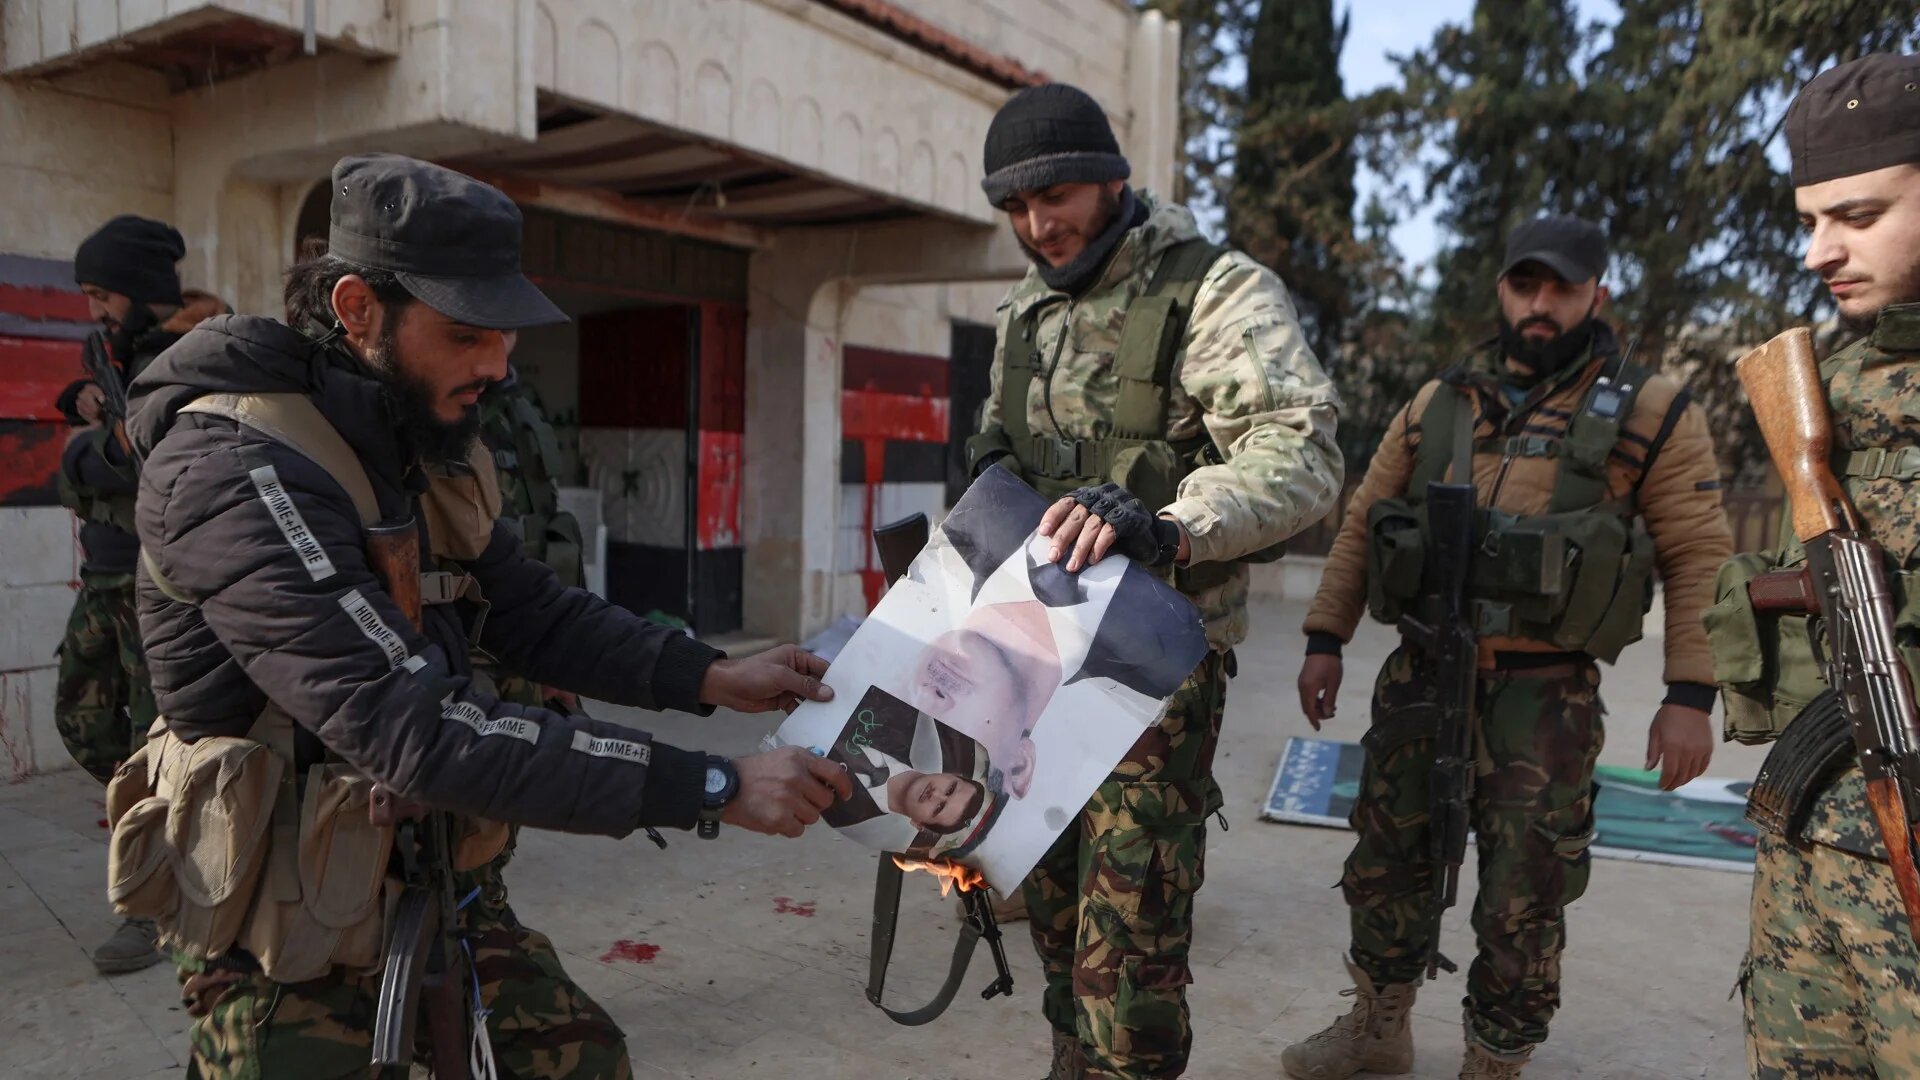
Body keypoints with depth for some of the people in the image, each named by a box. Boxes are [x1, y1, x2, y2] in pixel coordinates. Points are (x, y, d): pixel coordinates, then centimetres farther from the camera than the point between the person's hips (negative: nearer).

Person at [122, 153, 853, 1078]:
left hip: (432, 889, 7)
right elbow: (417, 731, -35)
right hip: (292, 944, -7)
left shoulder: (420, 441, 1)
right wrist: (711, 789, -34)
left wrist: (711, 677, -8)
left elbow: (532, 612, 6)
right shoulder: (233, 470, -26)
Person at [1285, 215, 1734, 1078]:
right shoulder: (1438, 404, 9)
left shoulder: (1651, 414, 0)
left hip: (1543, 693, -3)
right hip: (1421, 677, 4)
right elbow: (1361, 526, 11)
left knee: (1522, 897, 6)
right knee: (1385, 862, 14)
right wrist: (1325, 641, 6)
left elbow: (1700, 557, -2)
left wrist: (1689, 696, -10)